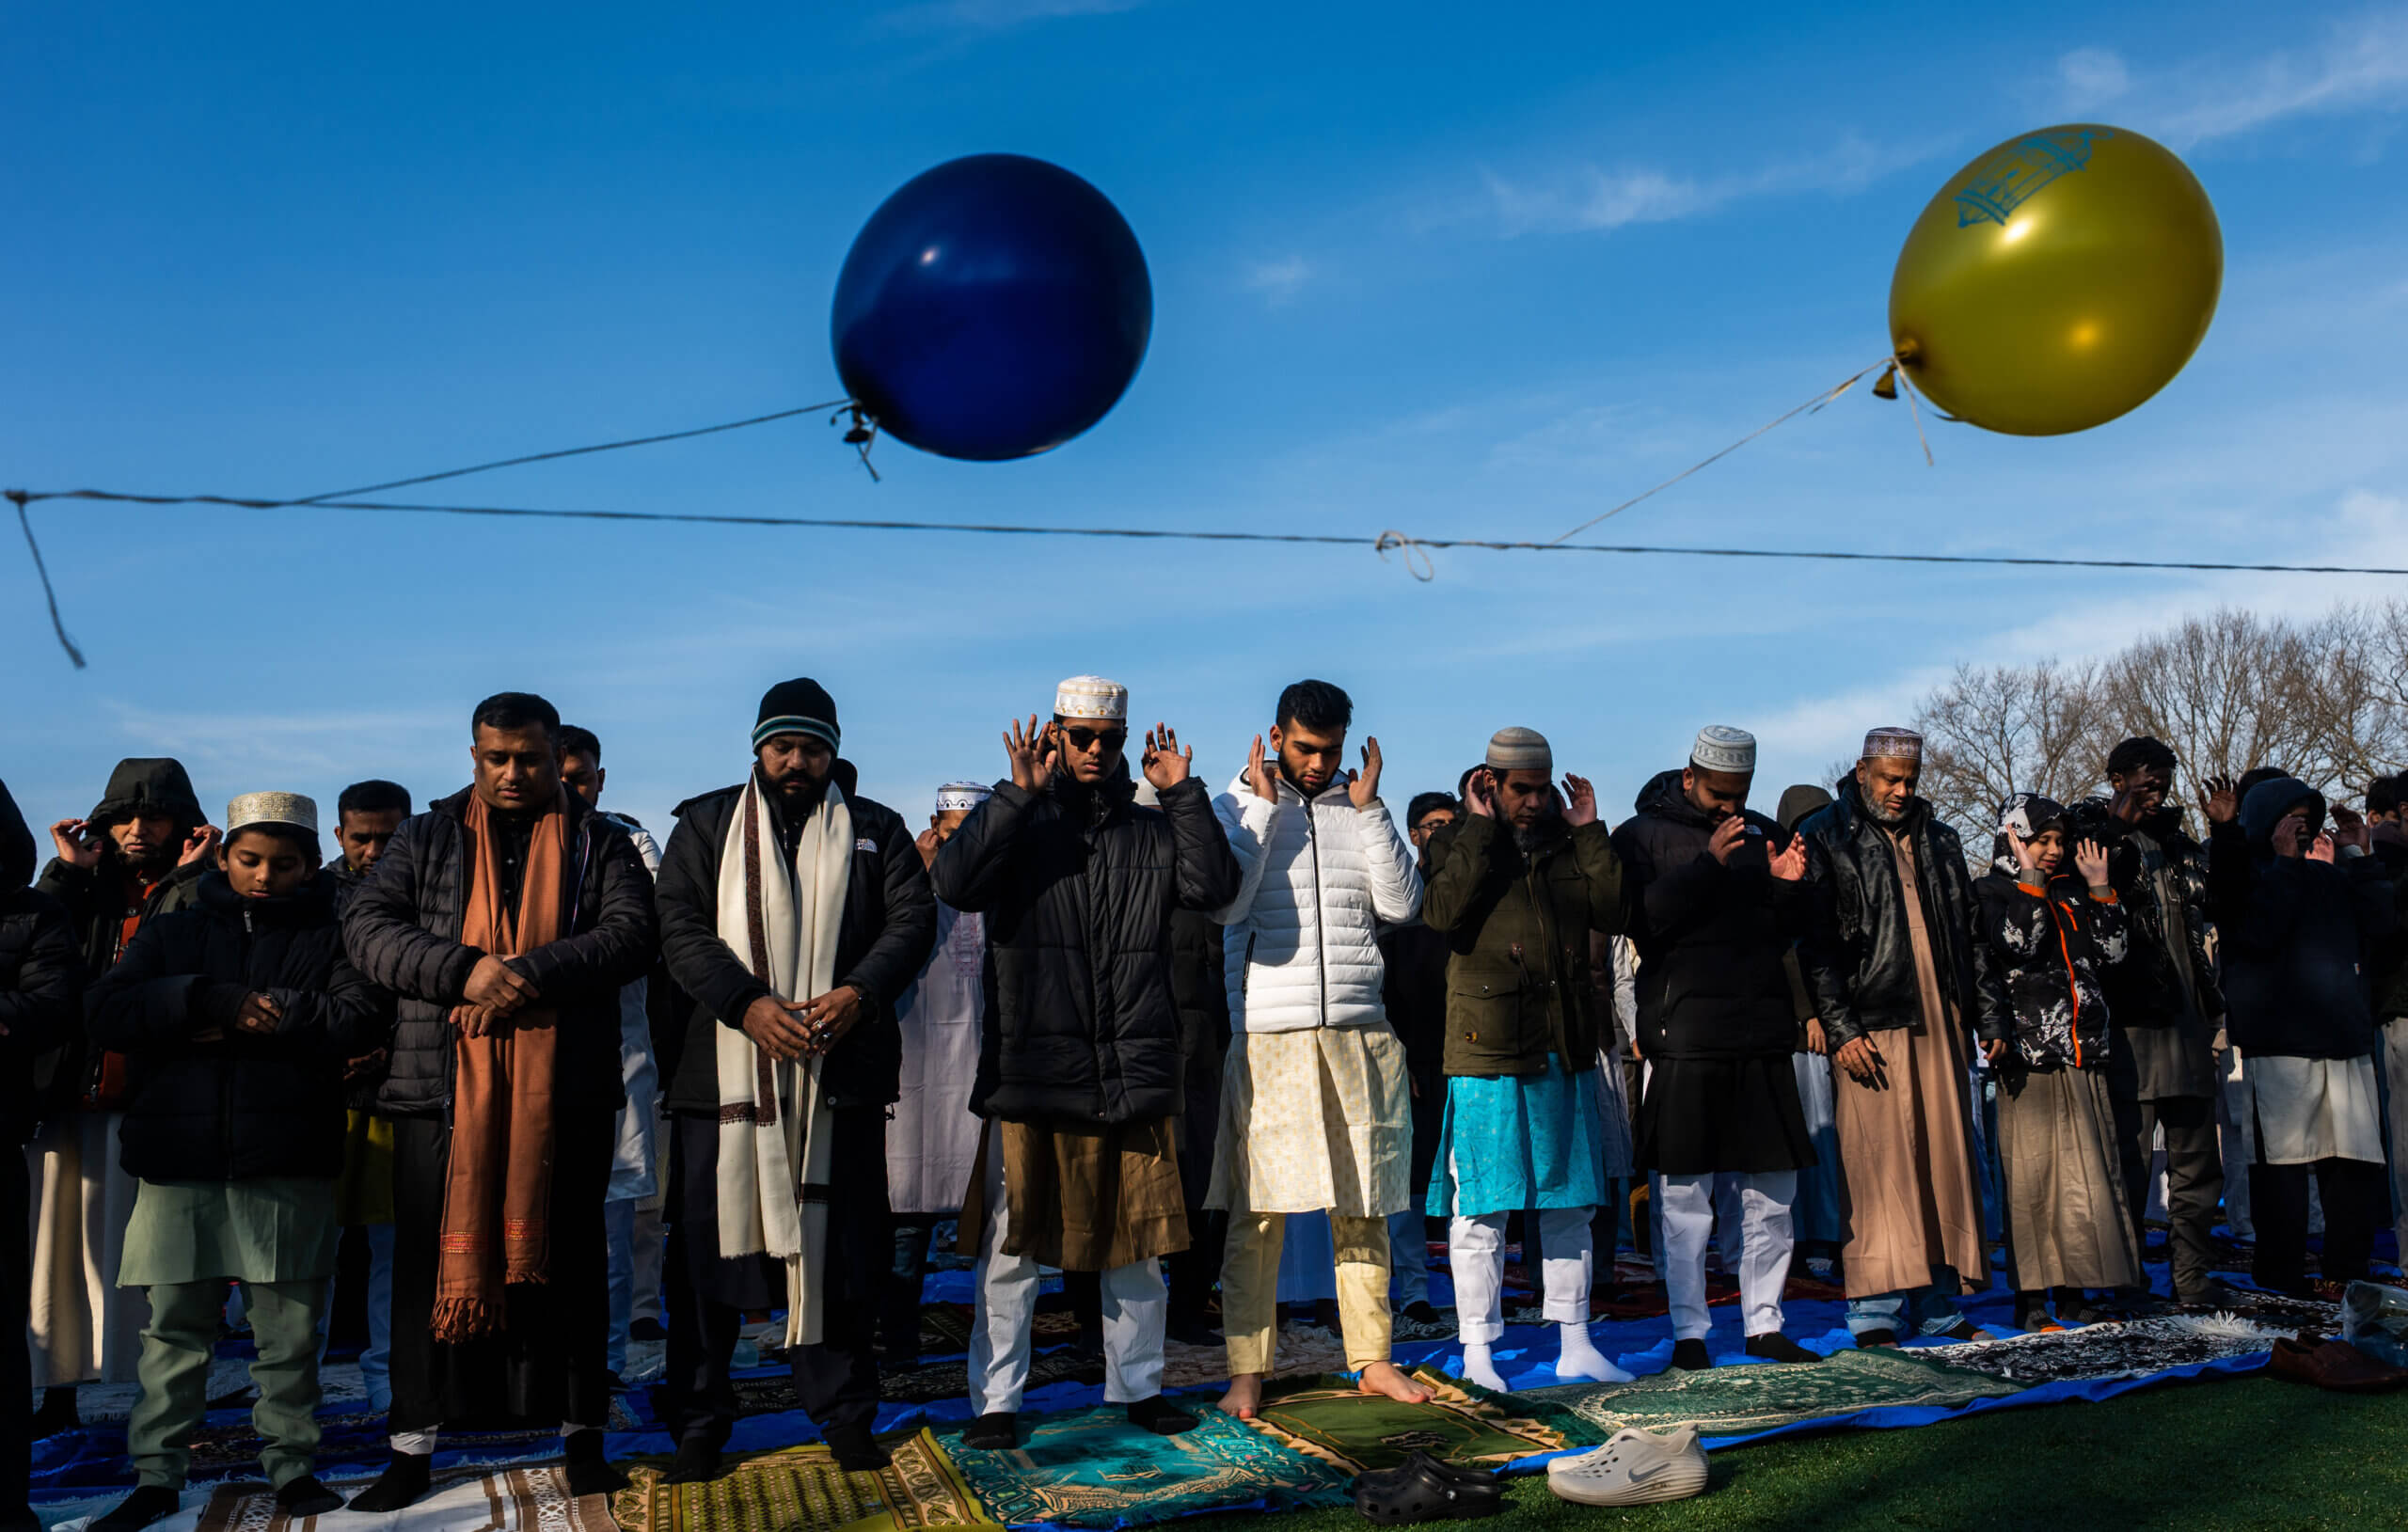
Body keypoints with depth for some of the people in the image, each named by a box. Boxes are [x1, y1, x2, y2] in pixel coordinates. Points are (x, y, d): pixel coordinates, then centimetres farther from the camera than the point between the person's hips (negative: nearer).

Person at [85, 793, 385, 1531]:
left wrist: (243, 1019, -11)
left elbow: (362, 1018, -9)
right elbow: (108, 1012, 1)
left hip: (288, 1165, -1)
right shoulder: (172, 932, 15)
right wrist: (215, 999, -13)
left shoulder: (329, 936, 8)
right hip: (179, 1161, 2)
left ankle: (291, 1464, 16)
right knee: (174, 1327, 6)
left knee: (289, 1327, 4)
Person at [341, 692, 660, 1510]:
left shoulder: (598, 842, 7)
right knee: (436, 1257, 6)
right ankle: (413, 1443, 19)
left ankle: (580, 1431, 20)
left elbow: (633, 931, -7)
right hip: (443, 1083, 1)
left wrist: (529, 971, -19)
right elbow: (366, 927, 0)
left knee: (564, 1254, 7)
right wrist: (466, 970, -16)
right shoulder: (426, 837, 11)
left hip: (563, 1088, -1)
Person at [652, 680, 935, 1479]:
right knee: (712, 1242, 4)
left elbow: (912, 919, 2)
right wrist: (746, 1003, -16)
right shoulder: (707, 824, 9)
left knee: (841, 1241, 6)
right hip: (725, 1069, 0)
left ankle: (844, 1413, 18)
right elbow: (681, 927, -2)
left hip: (841, 1071, 1)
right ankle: (699, 1422, 17)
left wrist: (860, 993, -15)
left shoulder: (876, 830, 11)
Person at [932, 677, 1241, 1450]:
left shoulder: (1152, 831, 11)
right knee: (1010, 1250, 4)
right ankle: (996, 1398, 18)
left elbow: (1215, 887, -5)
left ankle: (1138, 1386, 28)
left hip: (1134, 1076, 3)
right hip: (1031, 1074, -2)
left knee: (1137, 1246, 12)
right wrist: (1020, 793, -15)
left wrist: (1184, 793, -8)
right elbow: (956, 883, -14)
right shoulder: (1017, 821, 4)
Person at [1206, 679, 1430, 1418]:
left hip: (1359, 1033, 3)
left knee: (1363, 1206, 9)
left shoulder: (1360, 809, 12)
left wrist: (1369, 808, -3)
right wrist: (1264, 805, -9)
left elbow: (1402, 904, 2)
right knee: (1257, 1212, -1)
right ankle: (1247, 1370, 9)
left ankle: (1372, 1357, 21)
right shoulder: (1236, 806, 4)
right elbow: (1224, 903, -11)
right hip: (1267, 1037, -3)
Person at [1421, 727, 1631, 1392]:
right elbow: (1444, 912, -17)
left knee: (1569, 1203, 11)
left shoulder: (1570, 844, 14)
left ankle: (1575, 1346, 22)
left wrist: (1590, 833, -1)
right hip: (1487, 1049, -4)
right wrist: (1481, 829, -13)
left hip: (1567, 1048, 5)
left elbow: (1615, 915, 2)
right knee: (1481, 1211, -1)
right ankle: (1478, 1355, 9)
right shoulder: (1455, 843, 2)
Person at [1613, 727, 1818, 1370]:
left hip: (1761, 1034, 5)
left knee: (1771, 1193, 8)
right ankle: (1688, 1331, 9)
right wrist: (1708, 864, -18)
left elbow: (1784, 935, 14)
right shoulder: (1642, 834, 2)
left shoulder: (1763, 833, 15)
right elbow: (1643, 920, -13)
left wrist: (1786, 886, -5)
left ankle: (1764, 1323, 20)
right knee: (1684, 1196, -1)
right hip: (1683, 1037, -4)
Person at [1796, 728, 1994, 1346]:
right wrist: (1840, 1028, -13)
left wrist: (1984, 1015, 12)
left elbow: (1969, 938, 21)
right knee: (1878, 1164, -7)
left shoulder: (1940, 841, 19)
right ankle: (1876, 1312, -1)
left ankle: (1938, 1305, 15)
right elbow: (1816, 943, -6)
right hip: (1869, 1028, -5)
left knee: (1945, 1161, 6)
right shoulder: (1824, 838, 1)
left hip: (1939, 1025, 5)